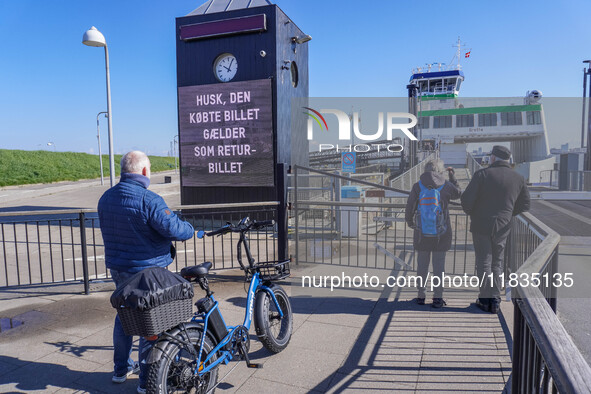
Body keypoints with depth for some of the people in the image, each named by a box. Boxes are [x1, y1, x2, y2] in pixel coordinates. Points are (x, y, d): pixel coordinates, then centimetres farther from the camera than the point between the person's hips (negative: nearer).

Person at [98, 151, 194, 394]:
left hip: (117, 268, 8)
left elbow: (111, 230, 14)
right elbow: (173, 229, -25)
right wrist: (189, 229, -5)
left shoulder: (106, 198, 3)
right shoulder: (148, 200, -23)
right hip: (146, 270, -8)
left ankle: (121, 369, 39)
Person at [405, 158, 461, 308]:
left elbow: (409, 209, -4)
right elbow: (458, 194, 16)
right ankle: (437, 298, 12)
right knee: (439, 264, 8)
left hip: (422, 232, 0)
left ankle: (421, 295, 18)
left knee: (422, 263, 10)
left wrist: (410, 222, 15)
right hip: (441, 233, 0)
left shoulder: (417, 187, -7)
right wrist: (453, 177, 25)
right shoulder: (446, 186, -6)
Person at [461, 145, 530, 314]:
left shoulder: (482, 174, -11)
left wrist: (471, 213, 7)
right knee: (497, 262, 14)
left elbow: (466, 199, -13)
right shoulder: (518, 179, 2)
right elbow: (524, 205, 8)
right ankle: (495, 301, 17)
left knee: (484, 262, 7)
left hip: (481, 224, -3)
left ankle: (486, 299, 11)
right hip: (502, 226, 3)